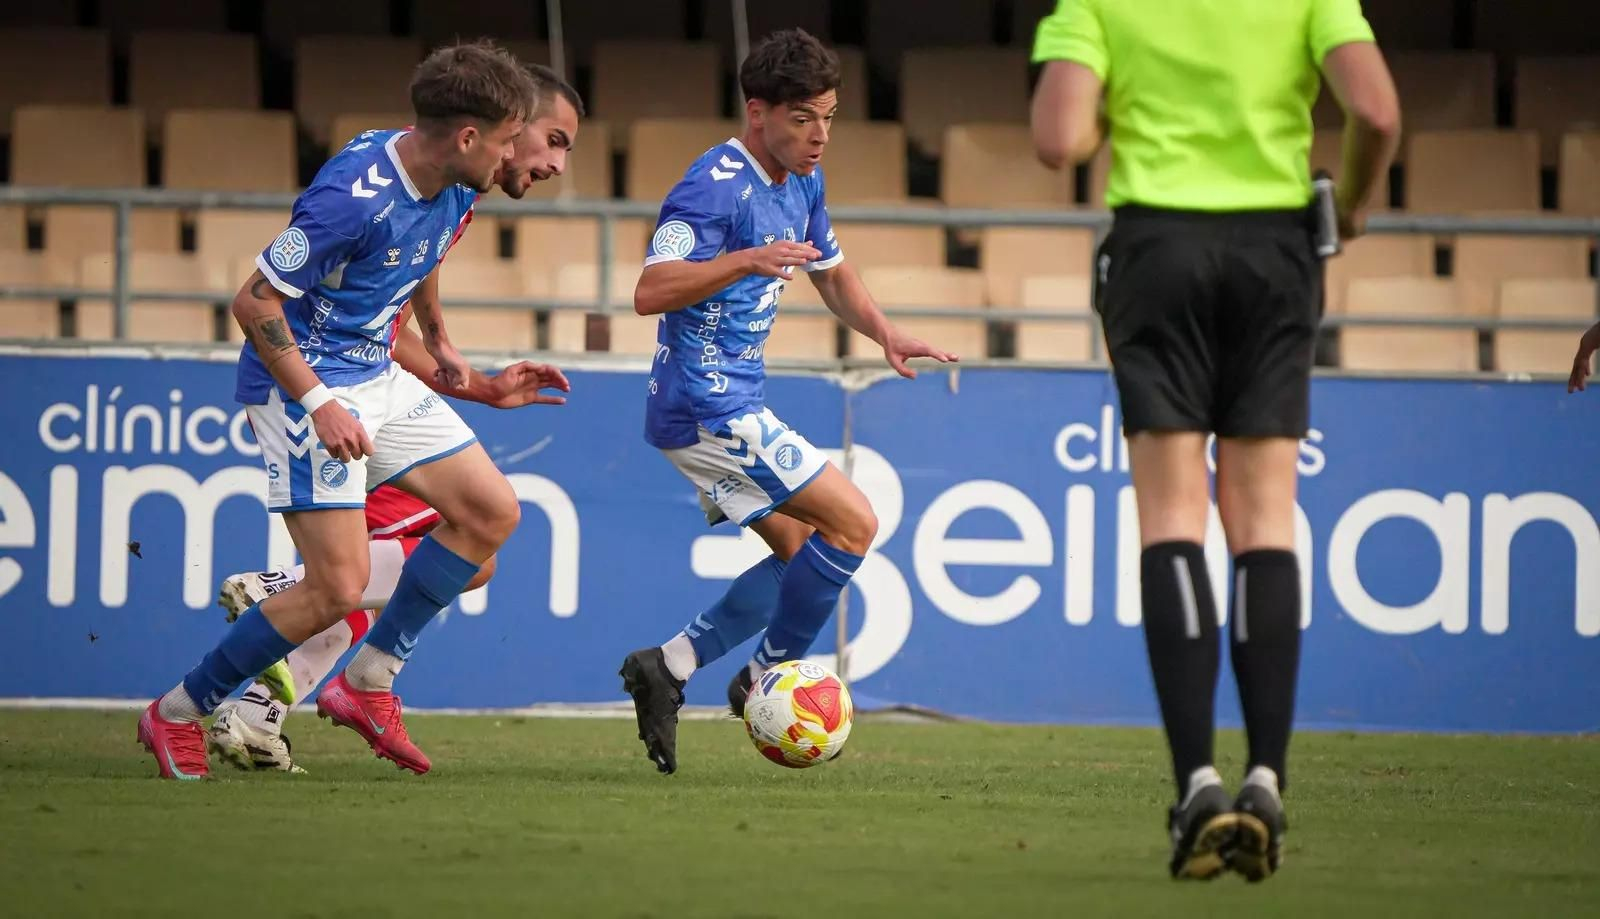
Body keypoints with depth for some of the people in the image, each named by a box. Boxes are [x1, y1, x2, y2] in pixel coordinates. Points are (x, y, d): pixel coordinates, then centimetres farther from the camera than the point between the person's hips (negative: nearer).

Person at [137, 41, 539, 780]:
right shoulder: (355, 196, -28)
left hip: (375, 378, 9)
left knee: (492, 512, 4)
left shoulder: (452, 190, -1)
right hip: (302, 385, -9)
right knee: (339, 586, -14)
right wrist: (319, 404, -25)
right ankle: (177, 715, 1)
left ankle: (368, 680, 11)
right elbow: (254, 302, -23)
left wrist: (437, 338, 23)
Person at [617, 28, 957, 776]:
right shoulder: (716, 187, -19)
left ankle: (671, 666, 10)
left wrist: (885, 334, 7)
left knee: (805, 555, 12)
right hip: (709, 409, -10)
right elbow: (649, 293, -28)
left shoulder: (802, 183, 11)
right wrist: (747, 260, -40)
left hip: (734, 404, 10)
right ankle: (769, 677, 0)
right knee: (852, 522, -10)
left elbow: (832, 274, 25)